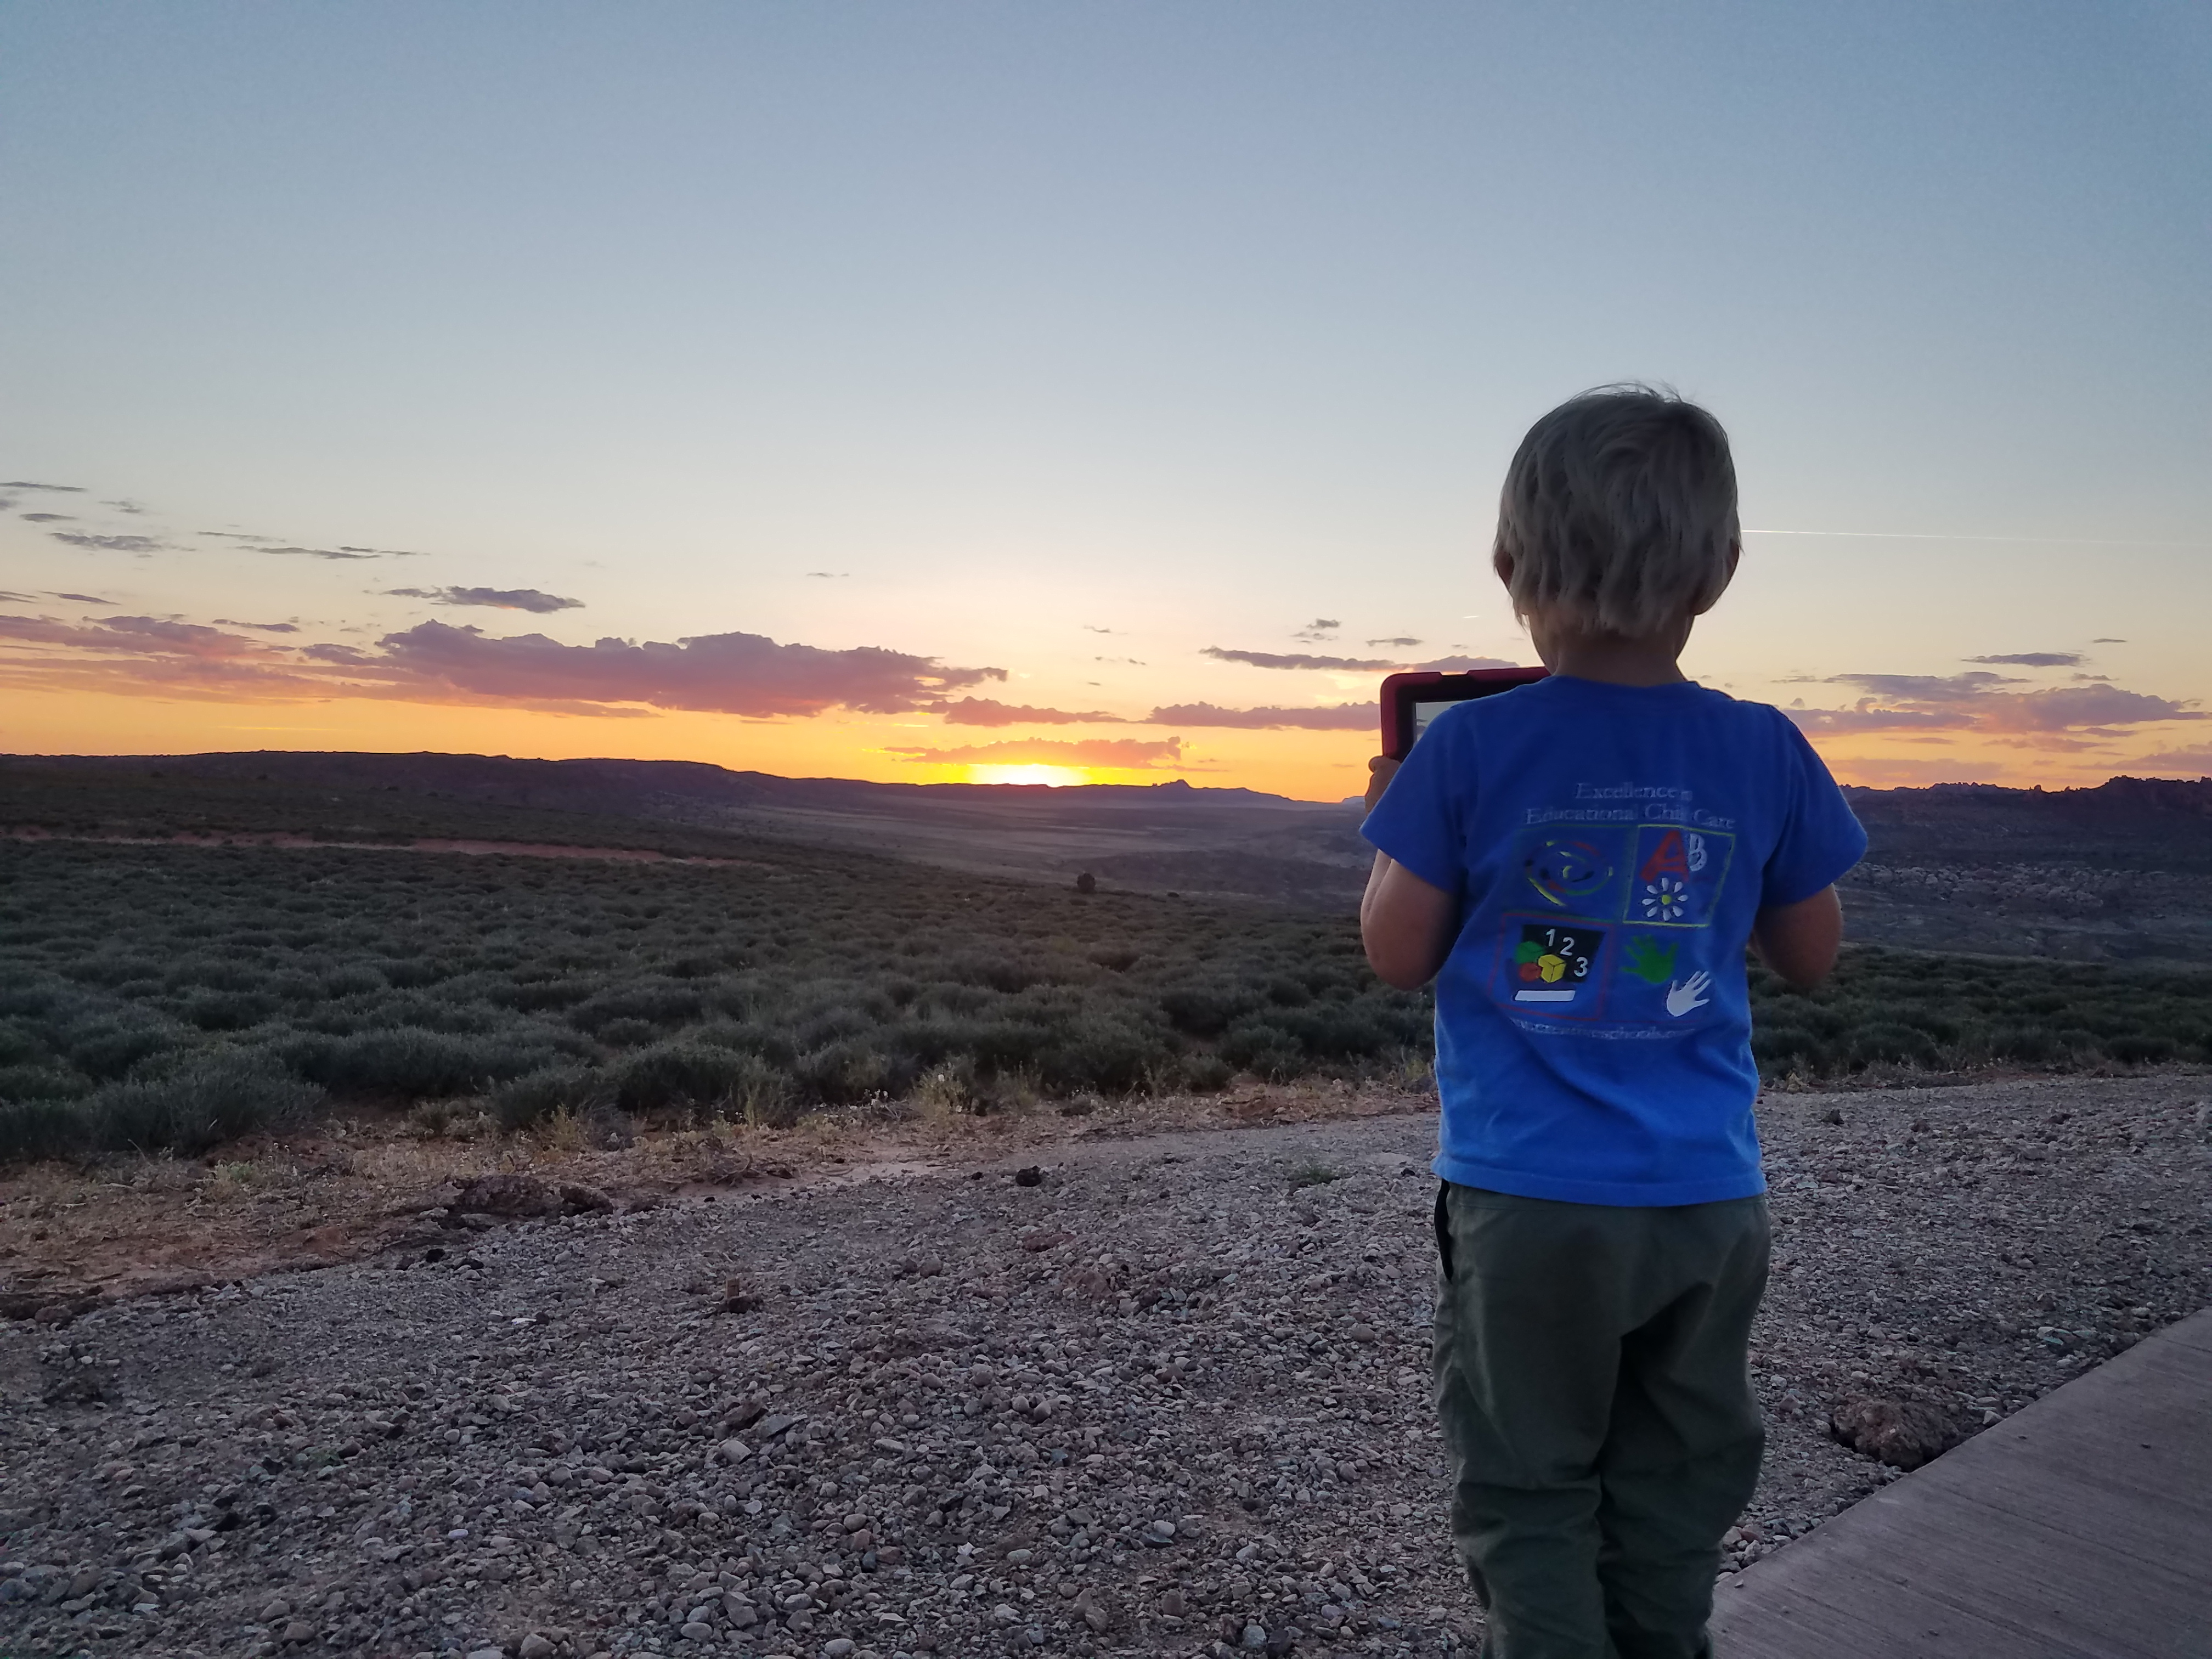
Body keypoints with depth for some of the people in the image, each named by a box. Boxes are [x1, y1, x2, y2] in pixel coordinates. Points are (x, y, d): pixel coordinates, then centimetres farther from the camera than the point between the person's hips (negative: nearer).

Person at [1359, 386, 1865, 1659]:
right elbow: (1813, 958, 7)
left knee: (1530, 1491, 14)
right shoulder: (1763, 754, -5)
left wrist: (1394, 816, 7)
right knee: (1677, 1487, 22)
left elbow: (1398, 955, -6)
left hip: (1526, 1202, -3)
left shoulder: (1470, 751, -13)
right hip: (1709, 1201, 3)